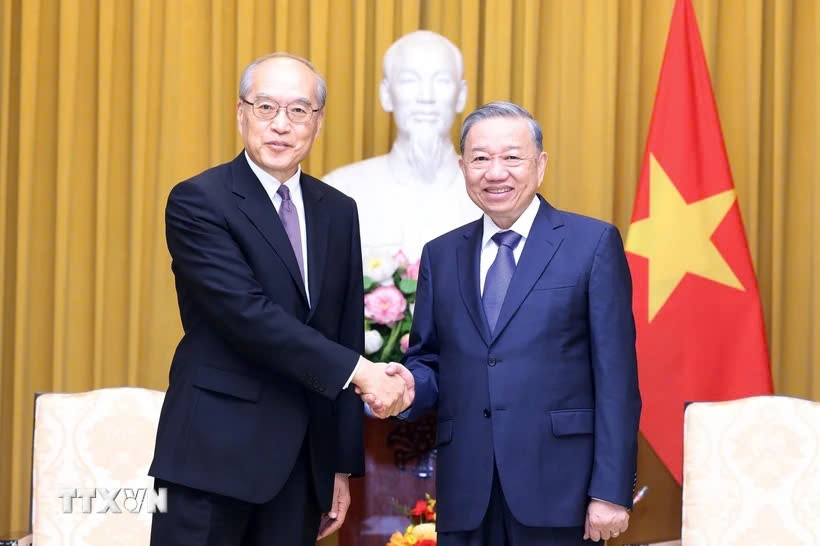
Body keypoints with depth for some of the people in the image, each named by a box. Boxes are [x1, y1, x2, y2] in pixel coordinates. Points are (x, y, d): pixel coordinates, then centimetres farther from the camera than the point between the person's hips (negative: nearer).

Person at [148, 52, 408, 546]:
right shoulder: (198, 202, -7)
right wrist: (357, 370, -20)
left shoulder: (338, 211, 11)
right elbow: (248, 315, -19)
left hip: (304, 458, 5)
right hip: (216, 450, -5)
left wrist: (343, 465, 11)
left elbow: (347, 336, 12)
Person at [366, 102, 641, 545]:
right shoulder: (440, 255, 13)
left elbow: (615, 378, -4)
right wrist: (410, 385, -8)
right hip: (466, 493, 4)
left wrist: (611, 490, -10)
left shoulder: (593, 243, 1)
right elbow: (431, 362, 16)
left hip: (556, 488, -3)